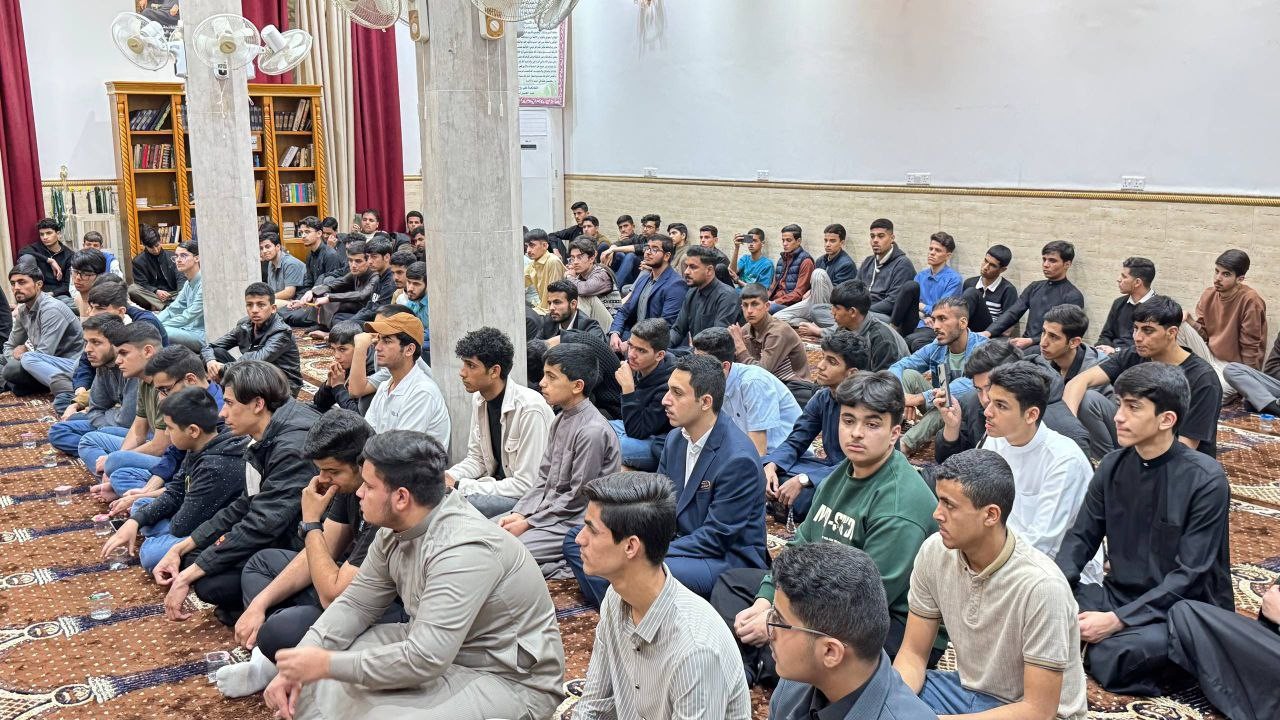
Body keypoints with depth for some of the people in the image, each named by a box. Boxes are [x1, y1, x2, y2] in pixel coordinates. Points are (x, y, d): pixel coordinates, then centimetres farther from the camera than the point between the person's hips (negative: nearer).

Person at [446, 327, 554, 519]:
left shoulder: (530, 409, -23)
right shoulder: (479, 400, 3)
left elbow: (526, 485, -23)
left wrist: (460, 486, -21)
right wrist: (448, 477, -9)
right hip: (498, 483, 8)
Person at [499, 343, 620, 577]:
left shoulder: (592, 431, -20)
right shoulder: (561, 420, 8)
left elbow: (578, 498, -18)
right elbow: (543, 479, 12)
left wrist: (528, 523, -13)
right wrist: (518, 514, -2)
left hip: (575, 521, -9)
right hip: (548, 509, 9)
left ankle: (559, 569, -3)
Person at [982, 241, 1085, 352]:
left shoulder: (1073, 296, -1)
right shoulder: (1034, 287, 19)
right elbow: (1012, 313, 10)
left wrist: (1031, 341, -25)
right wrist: (988, 332, -8)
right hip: (1026, 344, 6)